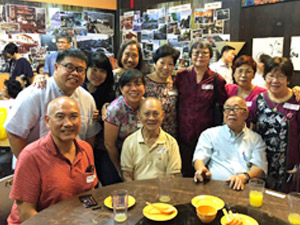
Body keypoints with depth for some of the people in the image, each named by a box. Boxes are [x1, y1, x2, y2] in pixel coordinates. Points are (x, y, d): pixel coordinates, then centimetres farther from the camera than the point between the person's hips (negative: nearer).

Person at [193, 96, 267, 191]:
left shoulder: (256, 138, 17)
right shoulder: (209, 134, 16)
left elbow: (260, 166, 5)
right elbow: (199, 158, 7)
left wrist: (244, 177, -17)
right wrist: (201, 169, -18)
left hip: (244, 188, 0)